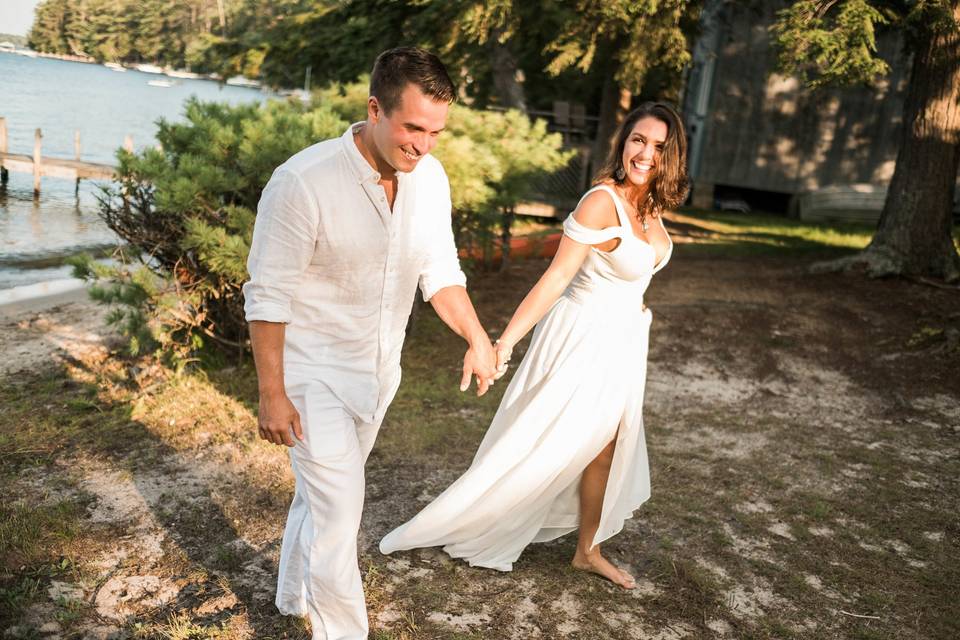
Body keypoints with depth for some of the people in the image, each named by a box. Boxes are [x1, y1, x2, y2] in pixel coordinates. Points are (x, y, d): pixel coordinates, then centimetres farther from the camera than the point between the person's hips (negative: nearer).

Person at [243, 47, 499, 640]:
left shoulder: (430, 177, -7)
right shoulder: (303, 182, -25)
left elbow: (440, 270, 4)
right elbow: (268, 296, -19)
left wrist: (478, 338, -9)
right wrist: (272, 394, -16)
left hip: (378, 369, 6)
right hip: (313, 372, -6)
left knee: (325, 492, 23)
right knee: (339, 507, -6)